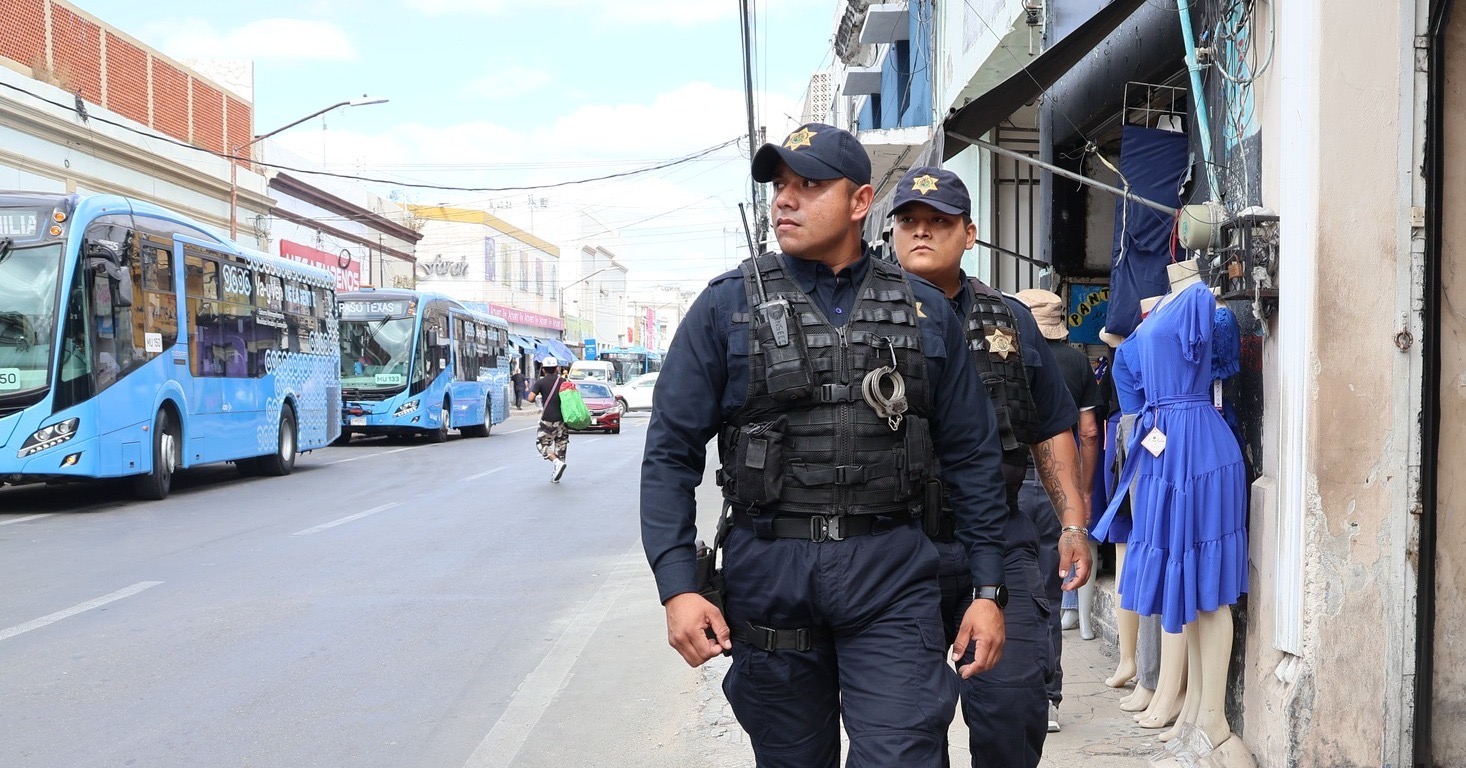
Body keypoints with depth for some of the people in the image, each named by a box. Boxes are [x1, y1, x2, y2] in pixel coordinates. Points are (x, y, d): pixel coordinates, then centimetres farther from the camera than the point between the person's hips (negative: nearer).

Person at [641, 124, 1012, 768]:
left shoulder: (924, 312, 7)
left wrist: (987, 589, 5)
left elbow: (971, 456, 9)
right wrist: (677, 587, -11)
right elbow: (670, 453, -1)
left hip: (890, 576, 0)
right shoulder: (727, 306, 2)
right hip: (768, 575, 0)